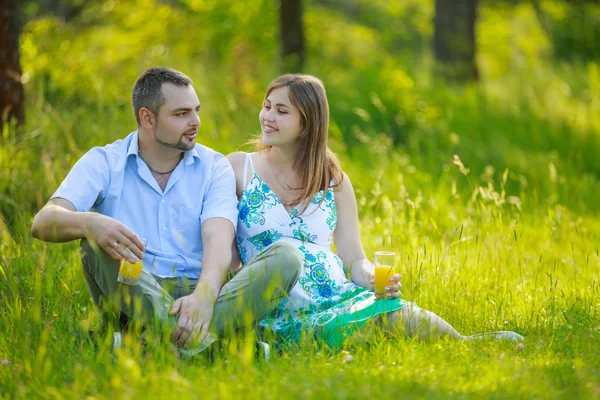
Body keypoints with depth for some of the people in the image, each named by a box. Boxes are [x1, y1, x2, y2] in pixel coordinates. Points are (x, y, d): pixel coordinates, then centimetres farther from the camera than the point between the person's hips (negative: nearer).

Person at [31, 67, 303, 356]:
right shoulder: (104, 162, 5)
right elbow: (44, 223, -10)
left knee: (287, 256, -21)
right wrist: (90, 222, -35)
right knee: (99, 234, -30)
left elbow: (217, 240, -8)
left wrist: (204, 297, -31)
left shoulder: (214, 167, 10)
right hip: (130, 298, -1)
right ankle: (198, 340, -43)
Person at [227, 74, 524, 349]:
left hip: (342, 297, 3)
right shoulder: (238, 168, 7)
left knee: (398, 312, -31)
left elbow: (354, 257, 12)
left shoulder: (334, 180, 14)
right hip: (286, 310, -3)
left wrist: (374, 278, -10)